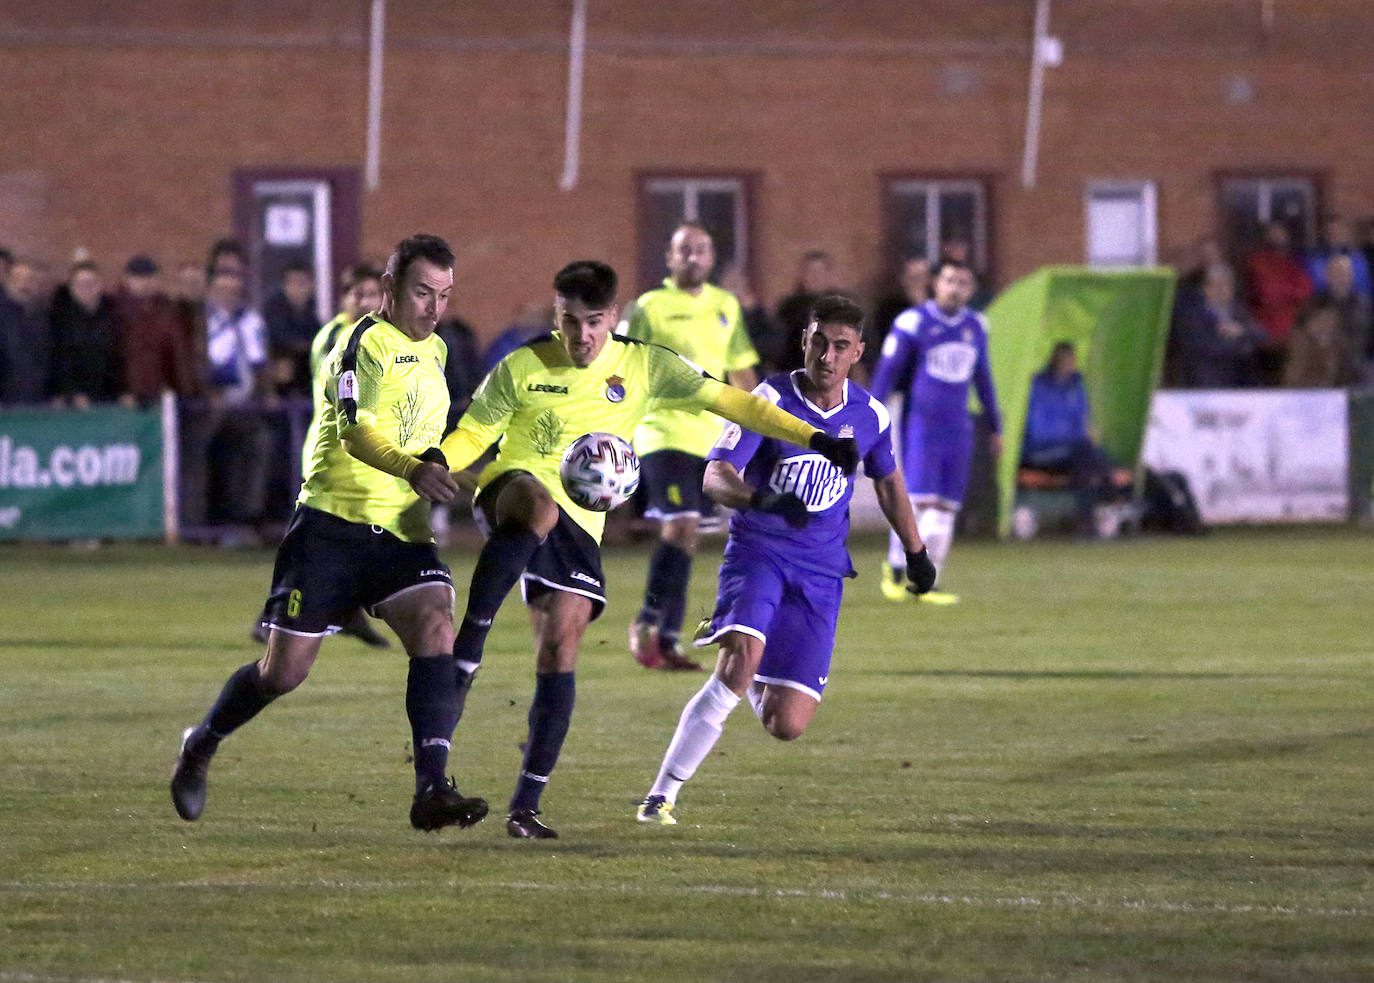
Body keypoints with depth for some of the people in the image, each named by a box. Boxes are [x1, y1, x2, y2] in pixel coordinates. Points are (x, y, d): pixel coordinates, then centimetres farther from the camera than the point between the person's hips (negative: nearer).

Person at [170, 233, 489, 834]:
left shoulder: (434, 352, 15)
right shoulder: (366, 343, -11)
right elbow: (354, 429, -28)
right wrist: (412, 470, -43)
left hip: (401, 532, 6)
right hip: (333, 524, -6)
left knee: (435, 628, -21)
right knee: (285, 670, 0)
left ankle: (432, 790, -27)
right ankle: (201, 745, 29)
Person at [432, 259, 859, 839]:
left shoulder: (643, 367, 5)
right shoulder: (522, 368, 1)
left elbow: (726, 401, 7)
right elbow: (472, 435, 6)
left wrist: (813, 439, 1)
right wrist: (434, 462, -18)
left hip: (580, 525, 3)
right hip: (512, 490, -3)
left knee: (561, 646, -8)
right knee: (538, 508, -40)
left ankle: (526, 804, -3)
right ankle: (465, 656, -40)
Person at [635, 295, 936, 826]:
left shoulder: (870, 417, 4)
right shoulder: (771, 399, -8)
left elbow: (888, 481, 24)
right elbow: (716, 475, -17)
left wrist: (916, 552, 33)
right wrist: (763, 499, -37)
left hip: (820, 573, 3)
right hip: (758, 552, -3)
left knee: (787, 725, -6)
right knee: (742, 658, -32)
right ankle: (662, 796, -23)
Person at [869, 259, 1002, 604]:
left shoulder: (975, 326, 9)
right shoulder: (914, 322, -7)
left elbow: (982, 378, 20)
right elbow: (886, 372, -5)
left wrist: (995, 427, 24)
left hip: (957, 429, 5)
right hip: (921, 423, -5)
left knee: (946, 509, 3)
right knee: (920, 501, -14)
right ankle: (895, 566, 7)